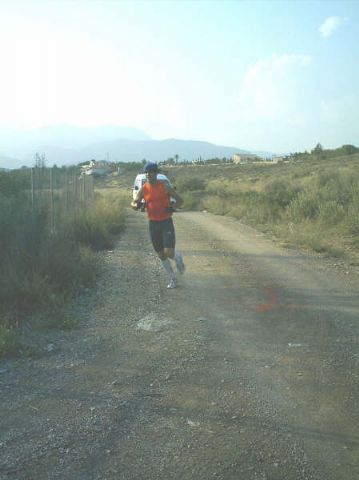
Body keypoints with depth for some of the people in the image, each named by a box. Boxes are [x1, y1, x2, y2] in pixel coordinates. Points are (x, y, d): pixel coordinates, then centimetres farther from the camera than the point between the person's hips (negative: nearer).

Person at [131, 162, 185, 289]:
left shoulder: (165, 187, -6)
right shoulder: (143, 189, 2)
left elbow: (180, 200, -1)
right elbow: (133, 203, 3)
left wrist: (172, 208, -20)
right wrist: (136, 205, -21)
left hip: (166, 222, -3)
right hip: (153, 224, 3)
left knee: (169, 252, -16)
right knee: (161, 255, 8)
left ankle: (178, 258, 21)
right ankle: (173, 278, 25)